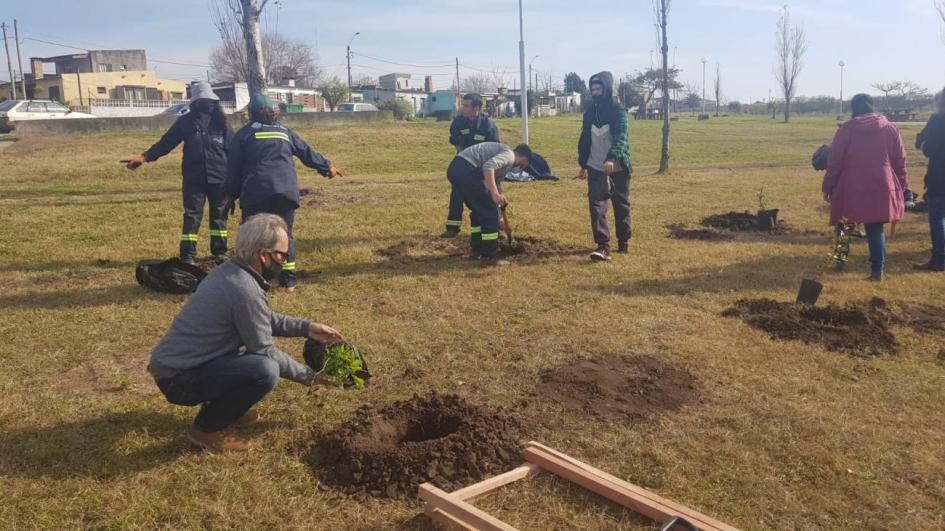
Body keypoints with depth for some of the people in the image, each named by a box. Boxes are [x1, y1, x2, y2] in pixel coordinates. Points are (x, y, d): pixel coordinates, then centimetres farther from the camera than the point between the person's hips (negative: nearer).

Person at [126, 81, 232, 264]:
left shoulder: (220, 122, 3)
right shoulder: (185, 122, 3)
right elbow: (166, 143, 4)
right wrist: (144, 157, -6)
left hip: (219, 178, 1)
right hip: (193, 178, -1)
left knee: (219, 214, 10)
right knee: (192, 215, -1)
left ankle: (219, 251, 21)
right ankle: (187, 256, 3)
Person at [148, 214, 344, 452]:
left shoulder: (230, 271, 3)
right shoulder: (245, 290, -25)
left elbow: (265, 319, 17)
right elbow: (265, 352, -16)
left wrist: (307, 328, 8)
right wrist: (308, 375, -3)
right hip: (178, 379, -10)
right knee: (265, 370, -27)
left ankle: (219, 404, 19)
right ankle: (206, 429, -6)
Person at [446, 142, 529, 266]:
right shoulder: (509, 155, 2)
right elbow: (488, 166, -19)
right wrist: (494, 193, -23)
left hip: (454, 169, 10)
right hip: (465, 170, -10)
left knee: (479, 210, 24)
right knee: (489, 211, -2)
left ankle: (477, 251, 32)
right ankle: (490, 257, 4)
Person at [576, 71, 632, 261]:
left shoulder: (618, 111, -11)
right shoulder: (589, 112, 7)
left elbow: (621, 137, -26)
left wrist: (612, 158, -41)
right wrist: (583, 165, 17)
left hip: (618, 168, -4)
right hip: (596, 168, 4)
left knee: (621, 206, 9)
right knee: (596, 206, -7)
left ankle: (624, 241, 26)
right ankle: (603, 246, -9)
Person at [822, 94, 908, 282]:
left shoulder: (846, 130, -3)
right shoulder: (890, 128, 5)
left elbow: (834, 162, -3)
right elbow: (900, 160, 9)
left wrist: (828, 187, 6)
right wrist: (901, 186, 18)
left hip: (853, 189, -2)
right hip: (882, 188, 2)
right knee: (877, 228, 9)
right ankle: (878, 269, 7)